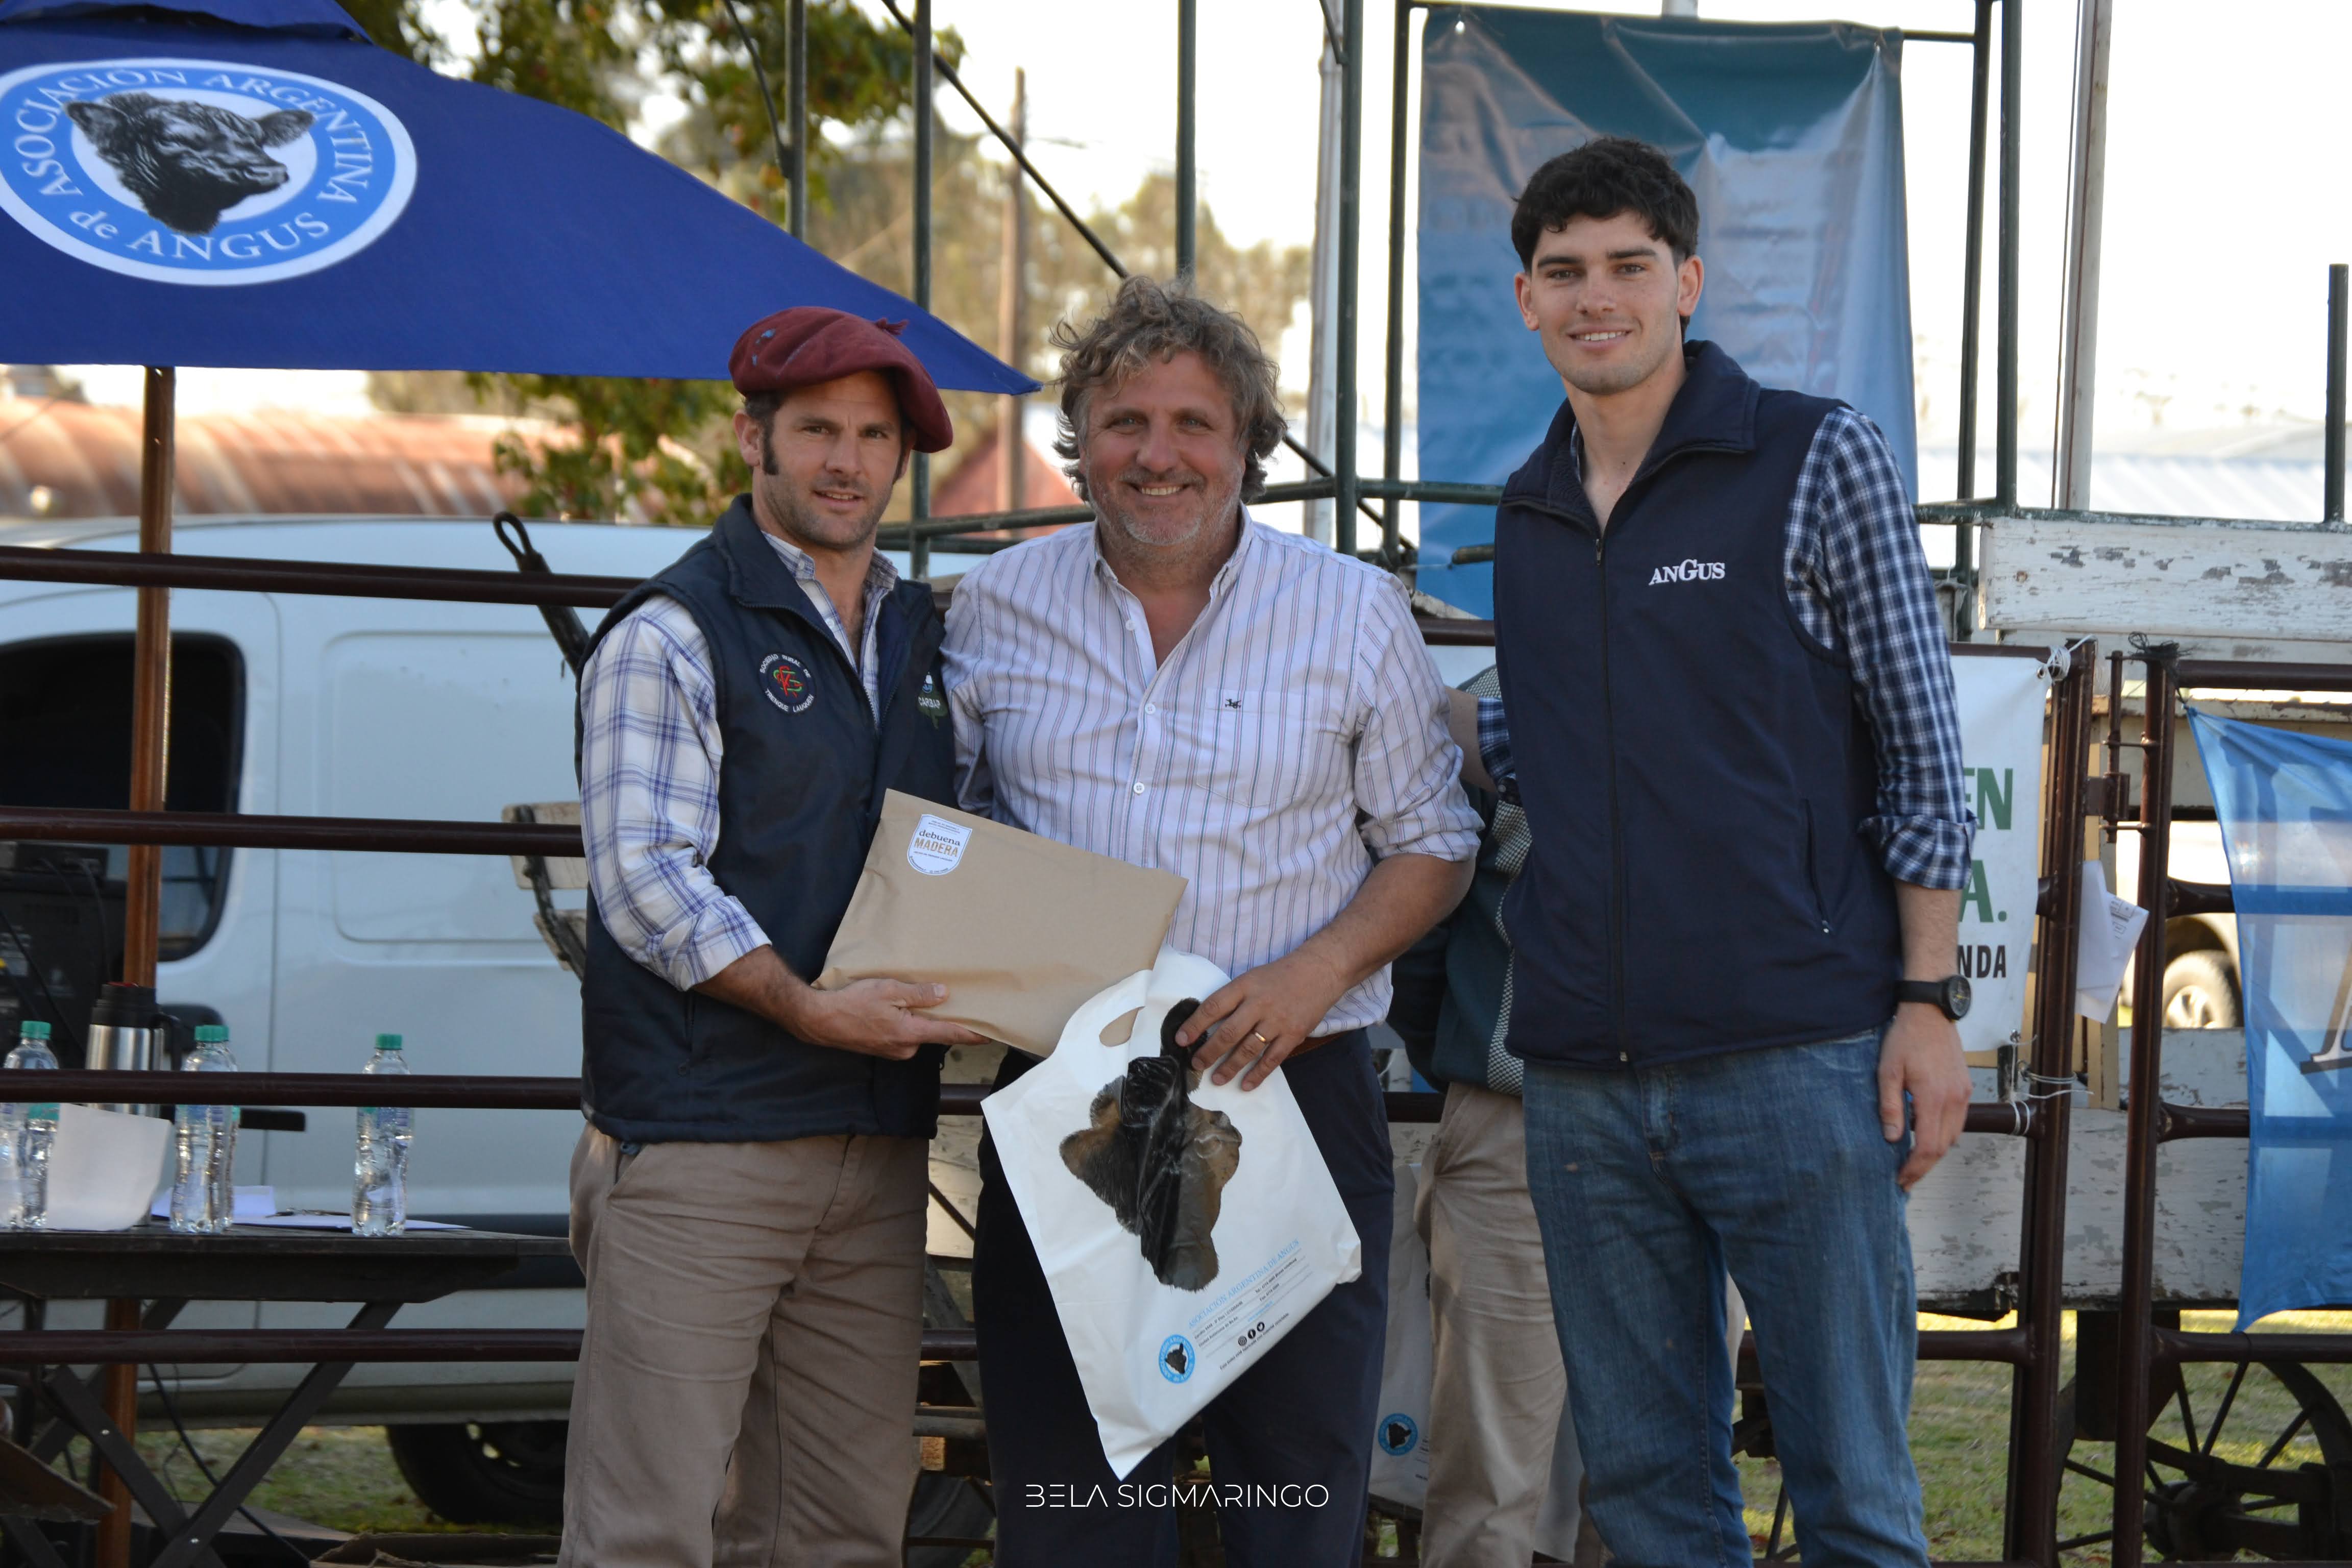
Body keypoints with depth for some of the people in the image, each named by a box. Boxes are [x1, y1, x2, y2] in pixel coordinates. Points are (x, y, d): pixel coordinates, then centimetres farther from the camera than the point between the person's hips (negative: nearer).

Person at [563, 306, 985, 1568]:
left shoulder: (924, 638, 18)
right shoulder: (673, 636, -4)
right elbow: (647, 881, -13)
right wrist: (807, 1007, -22)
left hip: (878, 1153, 7)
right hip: (697, 1137, -7)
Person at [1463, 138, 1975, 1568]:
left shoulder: (1818, 459, 0)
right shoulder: (1529, 517, 14)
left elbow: (1923, 749, -1)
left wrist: (1928, 999, -8)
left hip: (1794, 1057, -5)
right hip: (1583, 1074, 5)